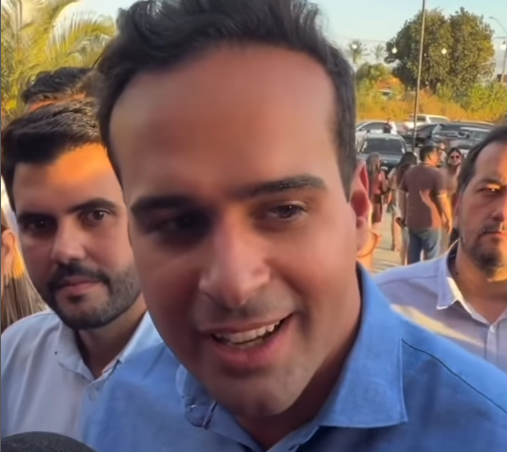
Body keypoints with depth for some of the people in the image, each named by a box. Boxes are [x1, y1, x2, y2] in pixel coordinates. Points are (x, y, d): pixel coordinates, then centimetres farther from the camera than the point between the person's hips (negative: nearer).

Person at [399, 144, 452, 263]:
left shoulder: (409, 172, 9)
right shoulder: (436, 173, -11)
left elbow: (401, 194, 14)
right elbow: (442, 199, -13)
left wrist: (404, 215, 20)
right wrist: (449, 218, -2)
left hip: (412, 221, 6)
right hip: (430, 222, -6)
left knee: (412, 257, 12)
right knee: (432, 258, 3)